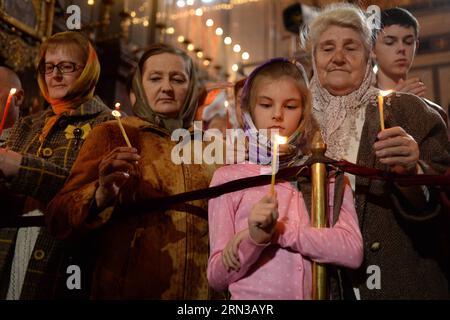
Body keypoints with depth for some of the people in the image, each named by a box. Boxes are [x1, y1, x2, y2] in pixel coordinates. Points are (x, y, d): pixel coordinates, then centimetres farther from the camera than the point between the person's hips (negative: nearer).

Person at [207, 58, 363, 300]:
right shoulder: (228, 176, -3)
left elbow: (352, 252, -9)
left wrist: (278, 230, -15)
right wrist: (255, 237, -19)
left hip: (315, 294, 2)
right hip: (250, 296, -2)